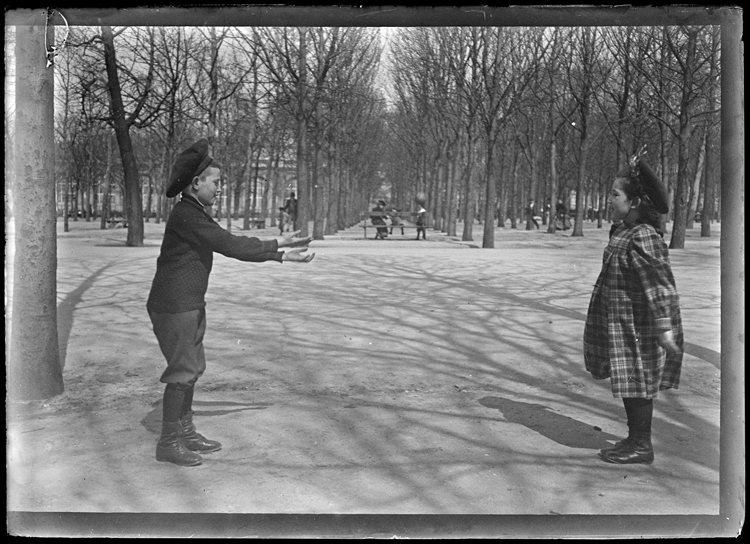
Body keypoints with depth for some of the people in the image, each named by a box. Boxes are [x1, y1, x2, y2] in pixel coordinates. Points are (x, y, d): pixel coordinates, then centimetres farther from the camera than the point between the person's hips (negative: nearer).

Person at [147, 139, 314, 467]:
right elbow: (228, 245, -22)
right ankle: (168, 443, 6)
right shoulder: (186, 215, -18)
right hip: (174, 308, -10)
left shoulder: (196, 215, 13)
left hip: (190, 306, 10)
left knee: (192, 369, 14)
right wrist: (276, 246, -16)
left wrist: (280, 256, 9)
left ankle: (186, 432, 24)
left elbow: (231, 244, 14)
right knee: (182, 372, -4)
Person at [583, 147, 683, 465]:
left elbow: (659, 284, -27)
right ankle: (636, 440, 29)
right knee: (630, 382, 17)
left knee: (637, 384, 0)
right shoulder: (623, 230, 4)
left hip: (639, 328, -10)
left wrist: (664, 328, -29)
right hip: (622, 324, 10)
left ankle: (641, 446, 13)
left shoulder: (642, 237, -24)